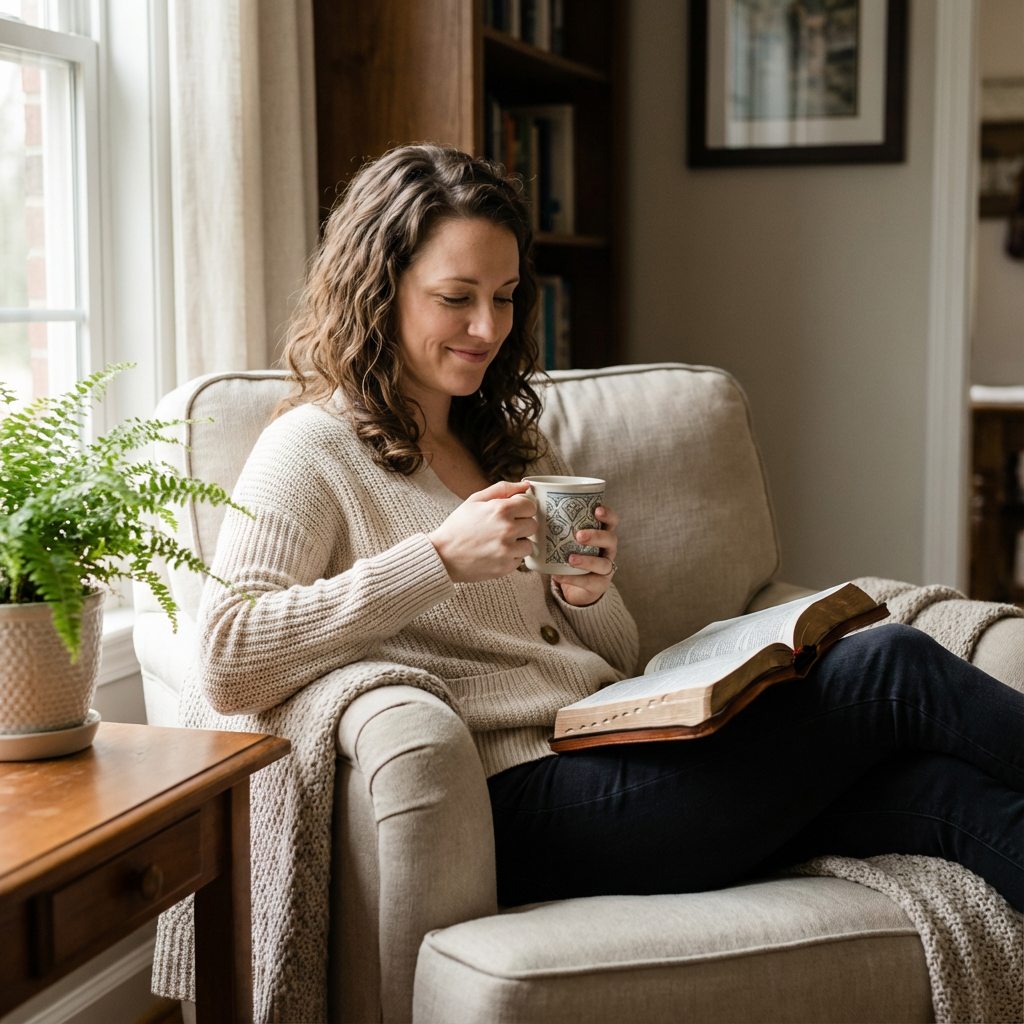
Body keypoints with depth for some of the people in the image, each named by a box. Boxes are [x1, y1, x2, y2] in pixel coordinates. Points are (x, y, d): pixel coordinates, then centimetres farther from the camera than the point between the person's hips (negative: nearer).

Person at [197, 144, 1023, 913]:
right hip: (526, 799, -7)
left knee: (935, 790, -18)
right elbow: (227, 666, -15)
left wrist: (589, 594, -2)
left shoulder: (515, 444, 24)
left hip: (626, 762, 7)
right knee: (889, 670, -16)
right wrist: (440, 558, -19)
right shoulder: (316, 449, 2)